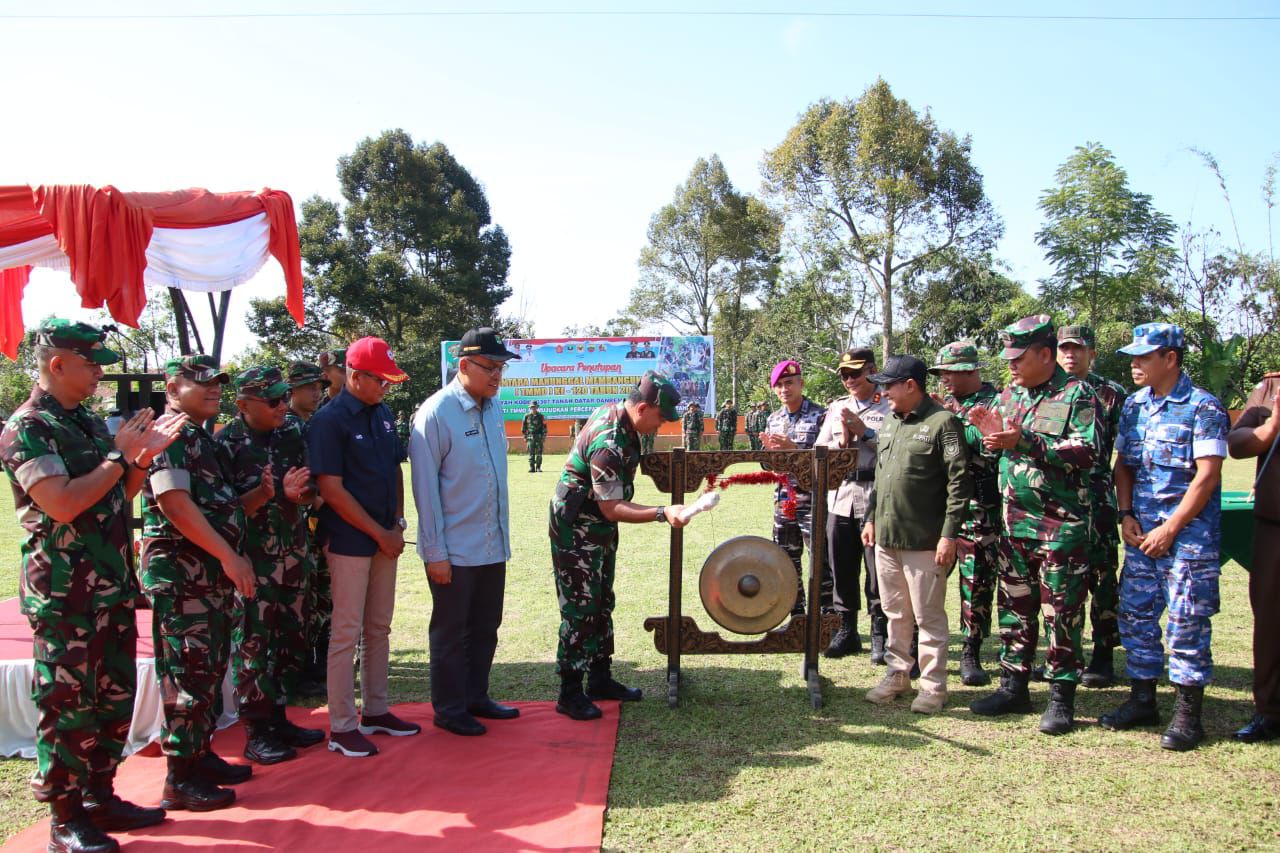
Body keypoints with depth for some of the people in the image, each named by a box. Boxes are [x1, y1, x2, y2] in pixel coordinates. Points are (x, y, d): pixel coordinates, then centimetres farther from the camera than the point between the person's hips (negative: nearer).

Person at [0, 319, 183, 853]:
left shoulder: (90, 422, 13)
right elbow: (63, 504, -24)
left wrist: (143, 456, 3)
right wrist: (120, 455, -14)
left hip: (113, 587, 8)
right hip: (64, 594, -8)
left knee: (115, 698, 14)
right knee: (67, 706, 2)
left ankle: (100, 797, 28)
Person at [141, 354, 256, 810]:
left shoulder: (203, 439, 18)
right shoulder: (169, 435, -12)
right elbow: (174, 502, -22)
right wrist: (230, 556, -23)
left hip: (213, 575, 10)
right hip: (182, 576, -10)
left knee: (211, 669, 16)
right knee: (189, 674, -4)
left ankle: (201, 755, 27)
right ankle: (180, 778, 4)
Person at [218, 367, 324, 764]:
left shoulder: (291, 435, 6)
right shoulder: (226, 444, -10)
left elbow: (309, 491, 7)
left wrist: (298, 493, -15)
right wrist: (266, 493, -28)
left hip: (292, 553, 6)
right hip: (251, 558, -6)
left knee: (292, 639, 12)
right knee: (253, 642, 0)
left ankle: (278, 719, 27)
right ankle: (256, 733, 12)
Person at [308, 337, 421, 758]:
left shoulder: (382, 413, 9)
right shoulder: (330, 420, -13)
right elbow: (332, 490, -16)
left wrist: (397, 524, 4)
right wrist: (381, 534, -13)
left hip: (384, 539, 7)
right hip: (349, 541, -7)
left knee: (379, 628, 14)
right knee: (347, 632, -1)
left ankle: (376, 711, 26)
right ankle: (342, 727, 8)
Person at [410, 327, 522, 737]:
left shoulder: (494, 408, 5)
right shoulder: (435, 413, -16)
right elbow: (425, 487, -15)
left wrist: (503, 531, 14)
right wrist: (435, 552, -14)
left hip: (493, 545, 7)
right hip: (454, 550, -7)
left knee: (485, 627, 18)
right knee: (451, 633, 8)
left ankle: (476, 697, 34)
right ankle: (449, 709, 23)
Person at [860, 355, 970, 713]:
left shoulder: (943, 422, -10)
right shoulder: (889, 424, 13)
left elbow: (959, 482, -14)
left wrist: (949, 534, -17)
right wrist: (870, 518, 17)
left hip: (924, 541, -7)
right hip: (886, 537, 7)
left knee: (928, 616, 3)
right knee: (895, 613, 16)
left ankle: (934, 686, 14)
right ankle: (897, 674, 29)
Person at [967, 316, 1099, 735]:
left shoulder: (1078, 394, -8)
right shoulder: (1010, 395, 11)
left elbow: (1088, 451, -20)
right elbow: (999, 449, 20)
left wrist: (1023, 441, -24)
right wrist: (991, 432, -4)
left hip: (1061, 523, -6)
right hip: (1014, 521, 6)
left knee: (1062, 611, 1)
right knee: (1015, 606, 12)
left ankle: (1062, 696, 11)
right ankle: (1013, 686, 24)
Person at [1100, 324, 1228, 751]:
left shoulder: (1204, 407, -9)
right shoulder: (1134, 405, 10)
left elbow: (1207, 476, -13)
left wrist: (1169, 529, -14)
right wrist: (1126, 515, 2)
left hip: (1189, 532, -6)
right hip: (1142, 531, 6)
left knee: (1187, 621, -2)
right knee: (1135, 614, 9)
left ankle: (1187, 715, 9)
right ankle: (1142, 700, 23)